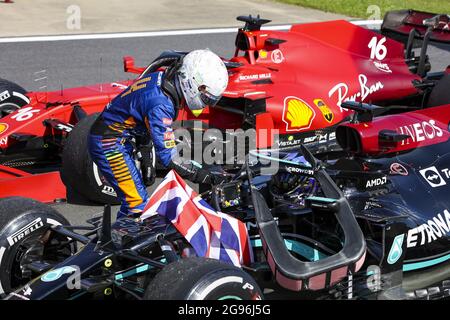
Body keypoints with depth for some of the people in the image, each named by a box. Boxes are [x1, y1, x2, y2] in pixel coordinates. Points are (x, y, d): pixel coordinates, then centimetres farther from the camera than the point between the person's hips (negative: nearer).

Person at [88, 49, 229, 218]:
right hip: (109, 144, -10)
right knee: (138, 204, -11)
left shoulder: (162, 78, -2)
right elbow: (168, 157, -28)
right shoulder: (160, 105, -30)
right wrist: (200, 175, -22)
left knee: (133, 199, 15)